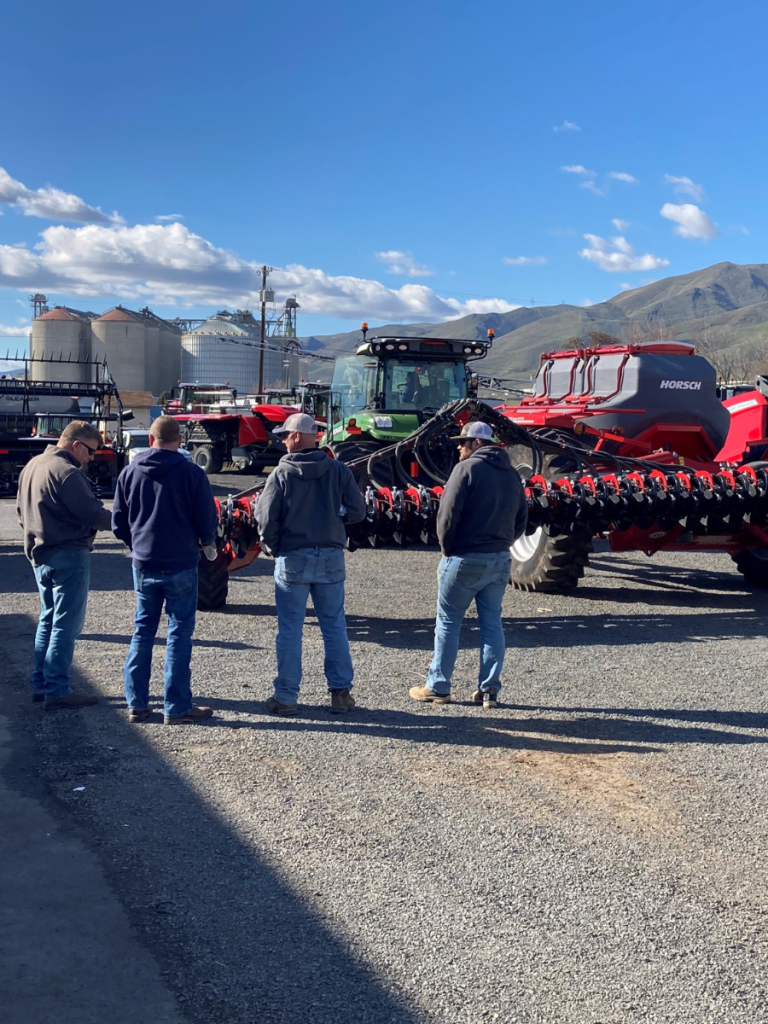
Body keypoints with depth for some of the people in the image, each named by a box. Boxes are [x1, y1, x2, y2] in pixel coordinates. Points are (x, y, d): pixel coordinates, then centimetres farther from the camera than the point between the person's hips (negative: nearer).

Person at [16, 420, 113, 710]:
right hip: (68, 556, -10)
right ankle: (57, 691, -2)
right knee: (66, 624, -4)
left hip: (40, 555, 10)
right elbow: (92, 513, -19)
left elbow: (21, 510, 19)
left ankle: (40, 683, 23)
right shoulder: (67, 472, -19)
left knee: (48, 620, 18)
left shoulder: (32, 466, 12)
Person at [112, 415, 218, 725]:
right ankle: (177, 708, 6)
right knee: (179, 635, 3)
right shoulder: (191, 473, -9)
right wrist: (207, 545, 15)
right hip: (181, 565, -3)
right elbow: (207, 520, -6)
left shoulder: (130, 472, 2)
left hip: (143, 564, 4)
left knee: (142, 631, 14)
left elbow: (118, 522, 6)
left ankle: (137, 705, 16)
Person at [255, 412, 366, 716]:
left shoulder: (281, 474, -10)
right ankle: (341, 693, 15)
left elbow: (266, 518, -10)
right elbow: (357, 511, -1)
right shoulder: (339, 471, -2)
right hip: (331, 557, 3)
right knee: (334, 626, 12)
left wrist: (272, 548, 7)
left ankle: (286, 697, 12)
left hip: (292, 558, -2)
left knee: (290, 630, 6)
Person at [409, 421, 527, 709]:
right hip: (500, 560, 6)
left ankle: (438, 687, 10)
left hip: (465, 558, -6)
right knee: (492, 623, 10)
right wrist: (501, 544, 13)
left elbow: (448, 514, -15)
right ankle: (489, 690, 11)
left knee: (448, 622, 5)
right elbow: (521, 519, 13)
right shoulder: (512, 475, 11)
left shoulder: (467, 468, -11)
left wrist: (447, 549, -3)